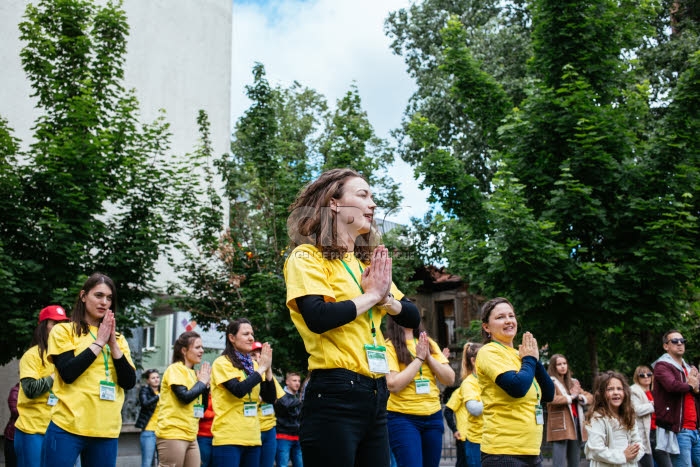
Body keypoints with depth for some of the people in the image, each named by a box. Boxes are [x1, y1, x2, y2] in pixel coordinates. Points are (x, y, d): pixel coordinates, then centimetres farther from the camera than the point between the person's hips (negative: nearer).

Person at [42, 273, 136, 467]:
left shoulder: (118, 339, 14)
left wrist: (113, 344, -5)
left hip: (107, 431, 4)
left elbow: (129, 383, 3)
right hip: (68, 427, -4)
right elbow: (68, 373, -12)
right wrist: (99, 342, -8)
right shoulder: (63, 331, 3)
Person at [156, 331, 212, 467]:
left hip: (190, 436, 8)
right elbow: (185, 397, -22)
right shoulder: (175, 369, -8)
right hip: (172, 435, -8)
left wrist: (206, 384, 4)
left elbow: (202, 406, 16)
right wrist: (202, 382, -7)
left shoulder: (193, 373, 14)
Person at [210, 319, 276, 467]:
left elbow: (270, 399, 7)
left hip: (252, 438, 6)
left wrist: (268, 369, -4)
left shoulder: (253, 364, 11)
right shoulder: (222, 363, -6)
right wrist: (262, 368, -12)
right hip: (228, 438, -6)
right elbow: (238, 390, -21)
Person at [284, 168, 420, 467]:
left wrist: (385, 298, -5)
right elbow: (318, 318, -23)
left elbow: (412, 317, 16)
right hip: (334, 394, -7)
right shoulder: (308, 257, -6)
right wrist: (372, 295, -9)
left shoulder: (367, 262, 16)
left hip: (375, 395, 8)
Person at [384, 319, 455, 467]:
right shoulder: (390, 346, -5)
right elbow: (393, 385, -16)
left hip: (433, 416, 5)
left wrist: (428, 356, -7)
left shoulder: (430, 343, 11)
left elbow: (450, 379, 5)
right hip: (403, 417, -5)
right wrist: (419, 358, -11)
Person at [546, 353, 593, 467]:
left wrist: (580, 397, -4)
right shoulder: (550, 382, 0)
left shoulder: (573, 382, 22)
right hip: (561, 426, -7)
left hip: (576, 424, 7)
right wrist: (571, 397, -9)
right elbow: (551, 399, -18)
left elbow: (590, 397, 18)